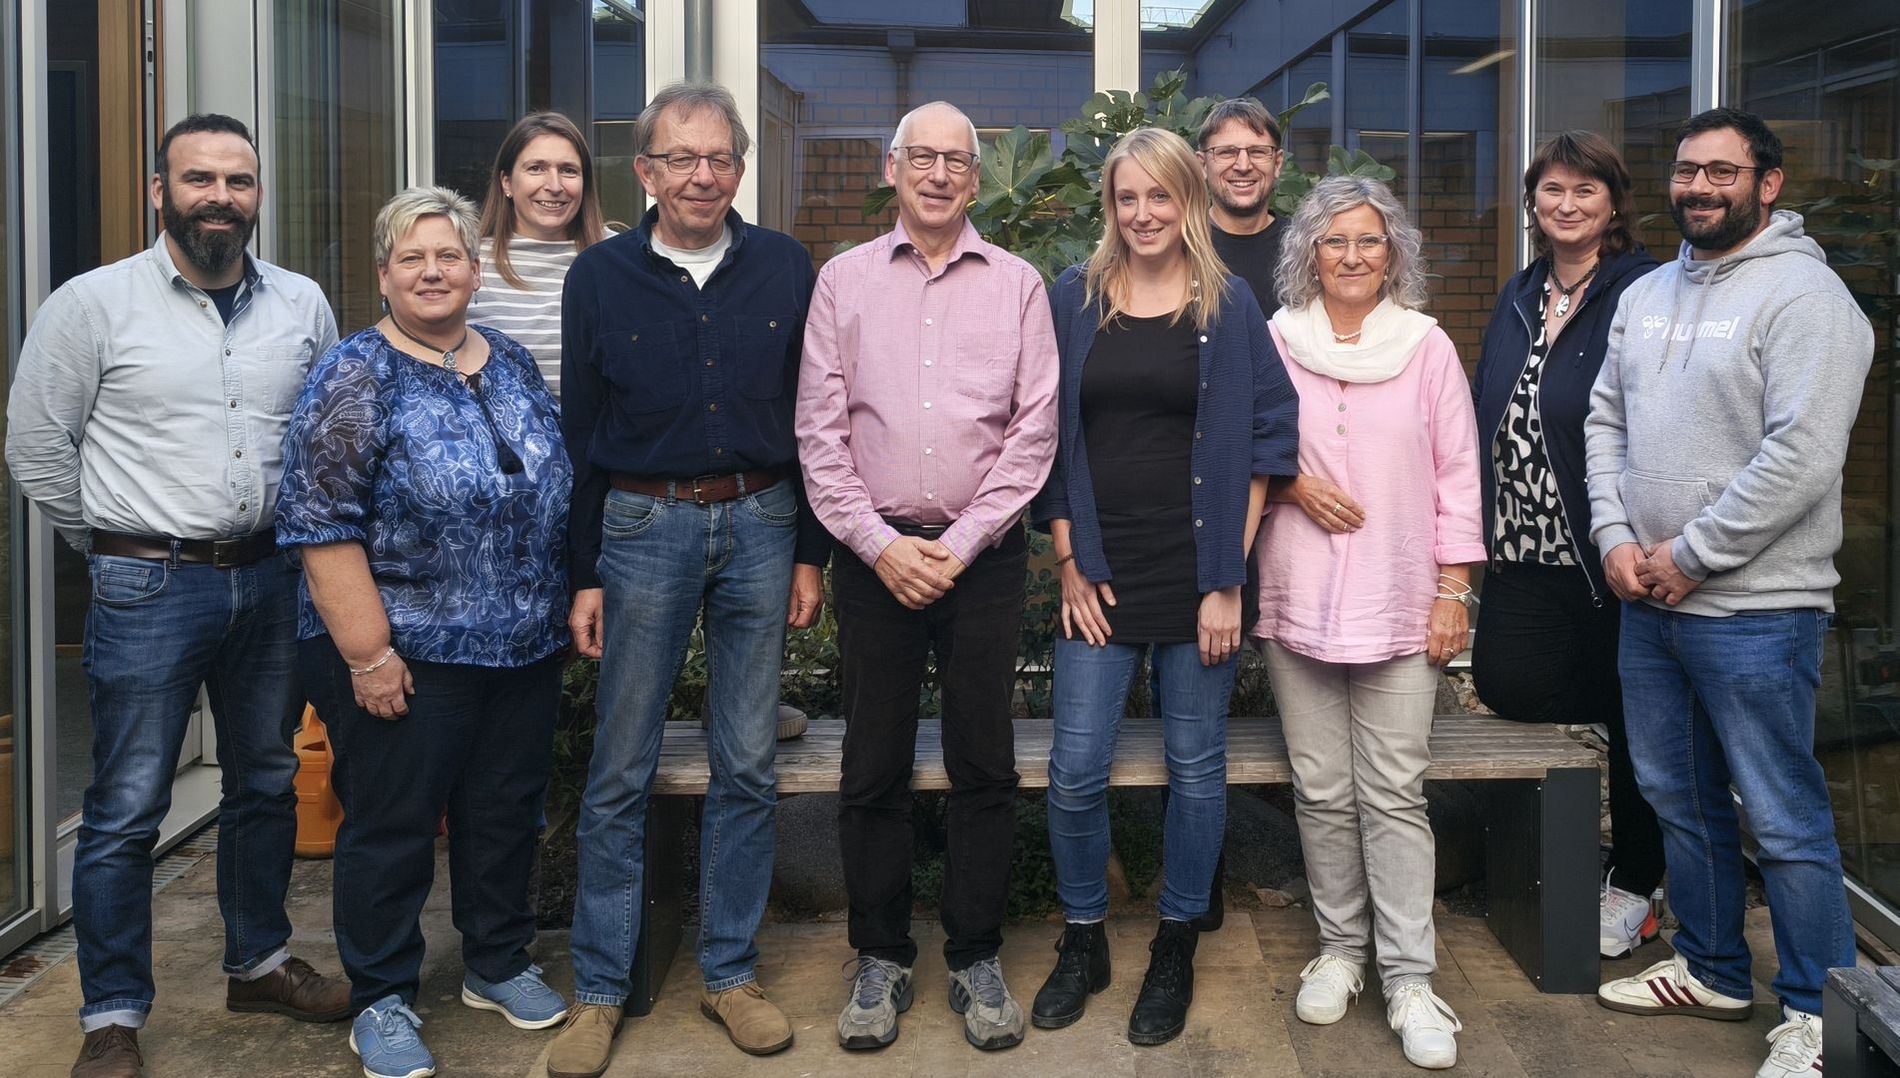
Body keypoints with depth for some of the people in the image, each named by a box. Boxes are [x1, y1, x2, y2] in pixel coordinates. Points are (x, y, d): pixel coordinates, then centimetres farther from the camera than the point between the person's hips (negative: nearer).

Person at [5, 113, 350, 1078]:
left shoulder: (302, 305, 4)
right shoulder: (93, 304, -7)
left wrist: (295, 542, 10)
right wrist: (122, 550, 2)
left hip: (271, 581, 5)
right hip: (148, 591, -4)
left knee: (266, 783, 17)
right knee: (126, 809, 2)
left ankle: (259, 963, 35)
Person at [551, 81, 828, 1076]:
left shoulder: (786, 269, 3)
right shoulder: (600, 276, 1)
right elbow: (581, 433, 3)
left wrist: (810, 551, 3)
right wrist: (582, 573, 1)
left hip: (760, 525, 1)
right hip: (643, 527, -1)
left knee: (748, 766, 8)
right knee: (620, 773, 4)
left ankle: (729, 972, 22)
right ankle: (599, 989, 17)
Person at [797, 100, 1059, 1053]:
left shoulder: (1016, 285, 5)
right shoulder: (844, 281, 6)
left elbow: (1033, 430, 0)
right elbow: (819, 431, 2)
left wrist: (961, 544, -7)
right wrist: (879, 543, -7)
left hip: (983, 555, 0)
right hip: (875, 554, 0)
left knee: (984, 763, 5)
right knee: (875, 767, 5)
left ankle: (975, 958, 19)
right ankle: (881, 959, 19)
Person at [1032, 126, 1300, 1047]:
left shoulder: (1230, 307, 2)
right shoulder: (1073, 300, 5)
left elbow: (1263, 443, -1)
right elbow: (1050, 440, 6)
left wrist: (1229, 579, -7)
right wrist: (1069, 564, -1)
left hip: (1198, 573, -1)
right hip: (1099, 575, 1)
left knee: (1196, 766, 7)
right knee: (1075, 771, 0)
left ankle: (1175, 948, 25)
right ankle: (1083, 942, 22)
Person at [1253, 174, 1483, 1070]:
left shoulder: (1427, 345, 3)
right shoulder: (1274, 342, 4)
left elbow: (1456, 474, 4)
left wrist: (1454, 587, 0)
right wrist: (1291, 484, -9)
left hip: (1400, 604, -1)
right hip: (1298, 600, 1)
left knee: (1395, 794, -3)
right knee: (1322, 790, 7)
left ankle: (1408, 979, 5)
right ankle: (1340, 947, 23)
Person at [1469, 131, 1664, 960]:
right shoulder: (1519, 299, 15)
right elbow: (1484, 416, 16)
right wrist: (1480, 529, 8)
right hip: (1526, 549, 6)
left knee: (1632, 715, 6)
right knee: (1505, 681, -9)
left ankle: (1634, 884, 23)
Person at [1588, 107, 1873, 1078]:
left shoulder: (1804, 296, -12)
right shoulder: (1645, 296, 13)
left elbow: (1803, 456, -21)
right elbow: (1605, 422, 14)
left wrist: (1691, 555, -16)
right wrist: (1616, 538, -1)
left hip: (1754, 608, -8)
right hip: (1646, 600, 8)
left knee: (1785, 822, 0)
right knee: (1679, 801, 18)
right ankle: (1710, 970, 34)